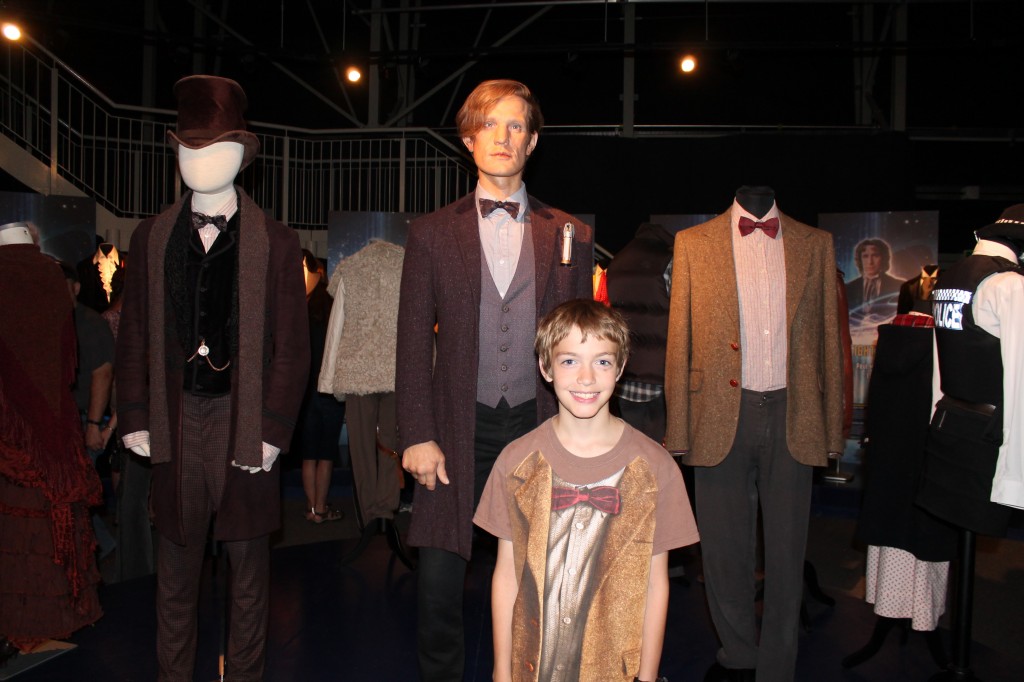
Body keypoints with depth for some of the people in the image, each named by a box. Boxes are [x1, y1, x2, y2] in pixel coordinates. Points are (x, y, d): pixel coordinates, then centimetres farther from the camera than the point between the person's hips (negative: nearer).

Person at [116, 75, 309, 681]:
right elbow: (135, 336, 8)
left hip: (246, 421, -2)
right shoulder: (152, 238, 6)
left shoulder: (276, 243, -3)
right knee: (177, 562, 14)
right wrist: (135, 418, 3)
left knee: (248, 562, 11)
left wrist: (272, 431, -9)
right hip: (176, 420, 3)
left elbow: (292, 347, -4)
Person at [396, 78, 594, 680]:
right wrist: (417, 436, -5)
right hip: (459, 429, 0)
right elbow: (414, 343, 2)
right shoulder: (432, 233, 5)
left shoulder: (570, 235, 7)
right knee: (439, 581, 0)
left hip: (539, 427, 1)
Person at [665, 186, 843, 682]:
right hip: (721, 416, -1)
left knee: (786, 550, 9)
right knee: (725, 547, 10)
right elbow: (679, 341, 2)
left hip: (791, 418, 1)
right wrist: (679, 431, -2)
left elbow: (828, 338, 9)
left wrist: (833, 428, 5)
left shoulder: (815, 244, 9)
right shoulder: (694, 243, 5)